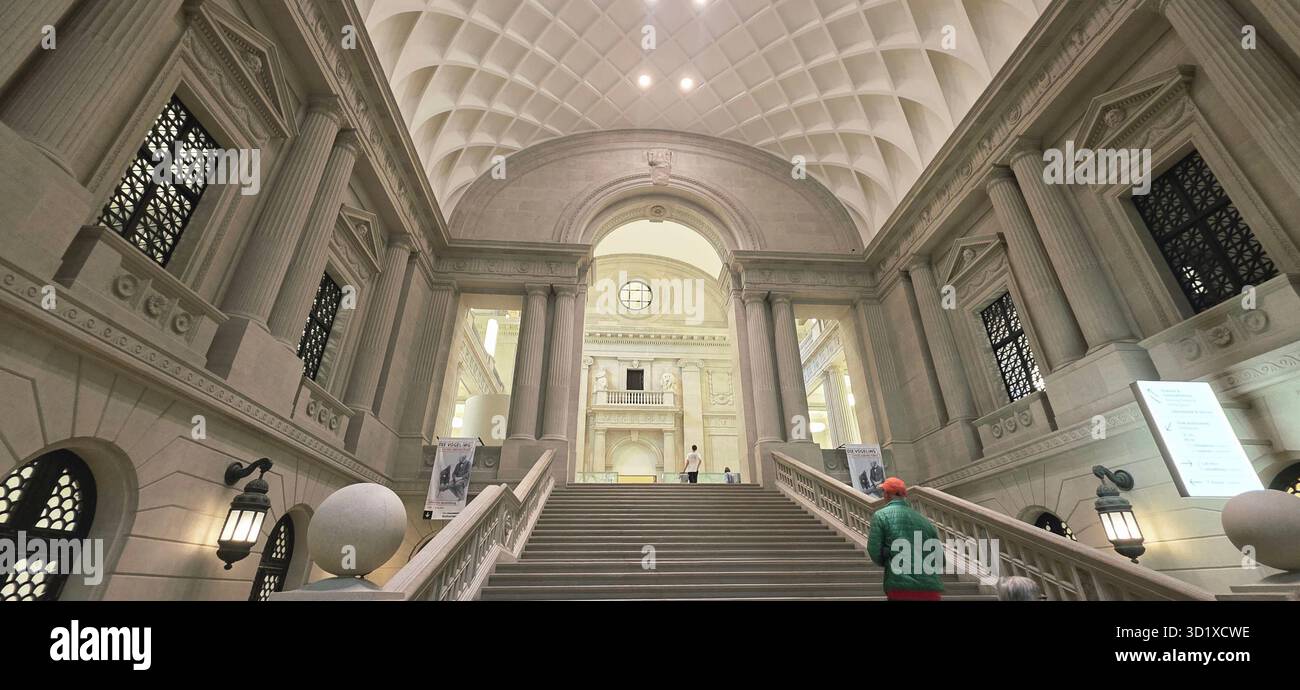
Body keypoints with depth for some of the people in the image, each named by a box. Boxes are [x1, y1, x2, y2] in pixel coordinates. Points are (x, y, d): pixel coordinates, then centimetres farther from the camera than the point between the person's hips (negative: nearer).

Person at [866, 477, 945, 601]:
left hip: (901, 588, -5)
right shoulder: (924, 520, 15)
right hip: (931, 589, 5)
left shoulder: (881, 515, 1)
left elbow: (874, 552, -6)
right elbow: (940, 560, 17)